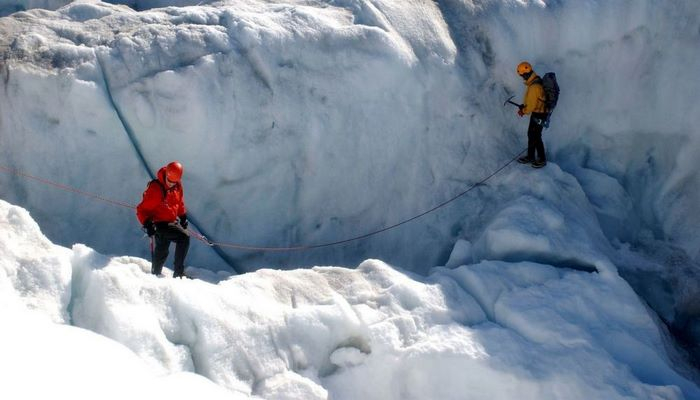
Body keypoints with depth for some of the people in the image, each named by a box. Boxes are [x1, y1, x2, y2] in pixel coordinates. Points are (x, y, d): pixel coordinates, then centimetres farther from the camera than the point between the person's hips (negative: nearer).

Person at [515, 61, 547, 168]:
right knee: (531, 135, 18)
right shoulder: (535, 81, 5)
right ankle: (530, 156, 32)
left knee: (536, 137, 2)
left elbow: (531, 105, -24)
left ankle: (542, 159, 16)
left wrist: (524, 111, -7)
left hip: (539, 114, -10)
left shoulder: (534, 86, -28)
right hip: (536, 112, 10)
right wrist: (523, 107, 8)